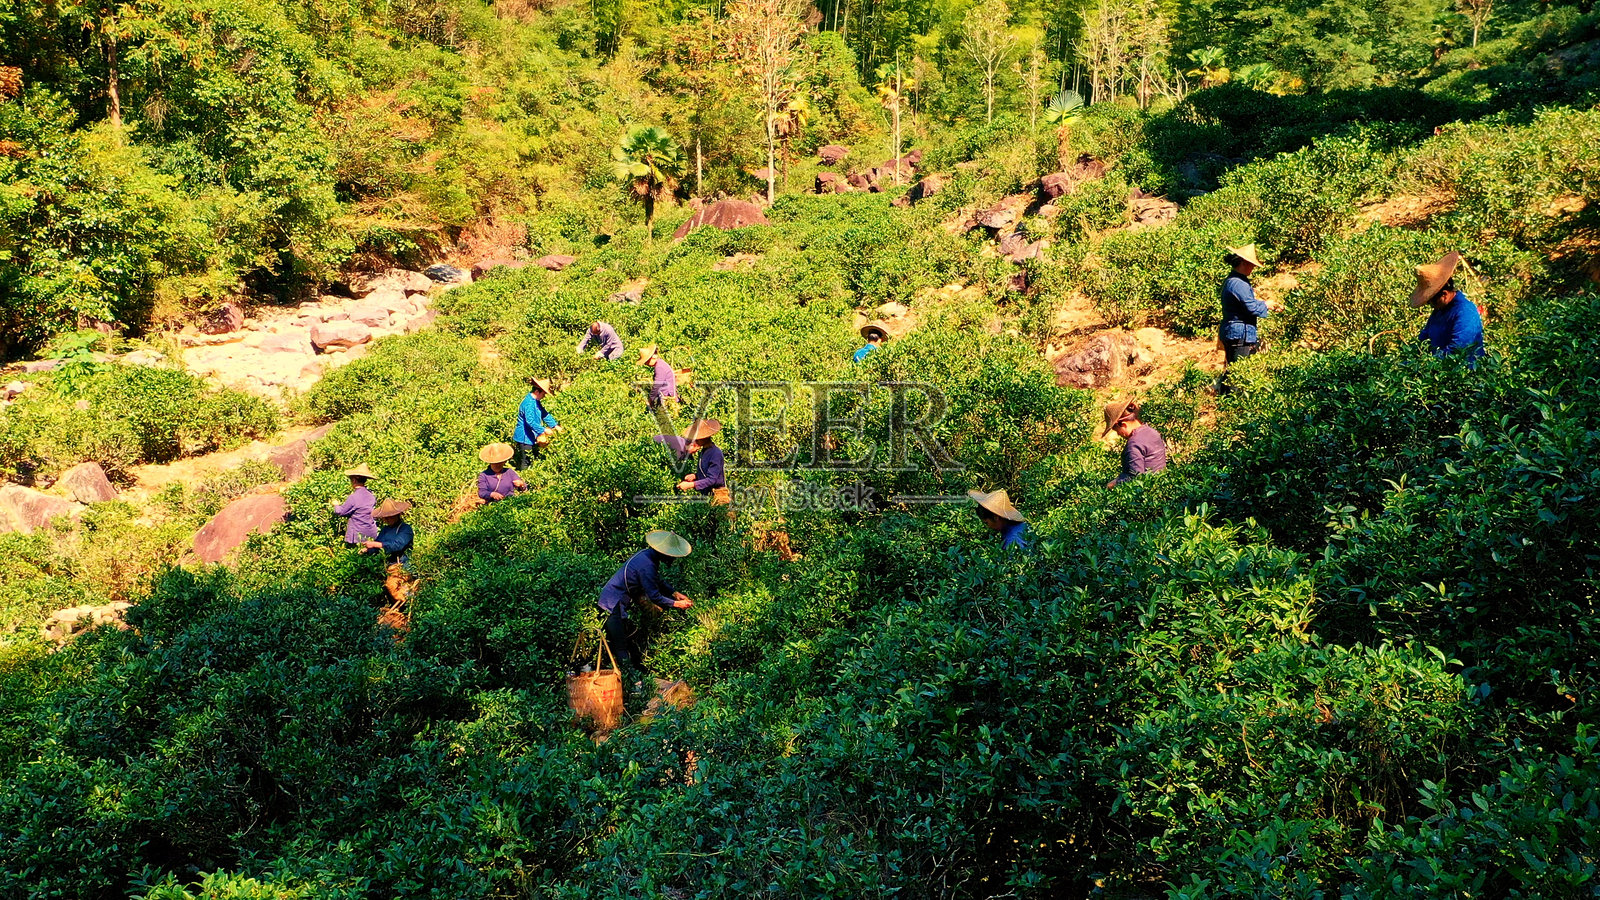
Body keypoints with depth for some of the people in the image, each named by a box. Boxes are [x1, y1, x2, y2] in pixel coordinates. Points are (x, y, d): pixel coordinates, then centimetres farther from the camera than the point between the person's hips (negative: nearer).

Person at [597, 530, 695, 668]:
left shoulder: (648, 554, 4)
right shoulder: (647, 565, -26)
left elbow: (659, 582, 19)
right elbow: (654, 597, -20)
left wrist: (676, 593, 8)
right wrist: (677, 604, -12)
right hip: (613, 604, -10)